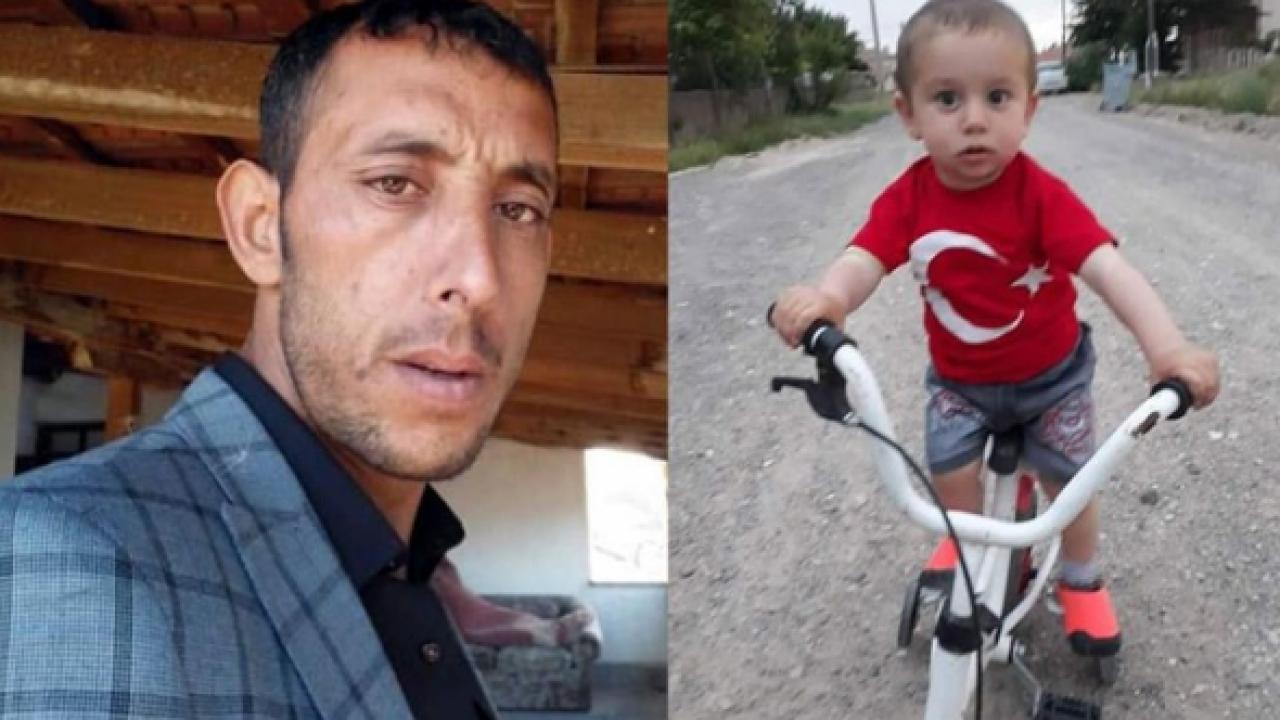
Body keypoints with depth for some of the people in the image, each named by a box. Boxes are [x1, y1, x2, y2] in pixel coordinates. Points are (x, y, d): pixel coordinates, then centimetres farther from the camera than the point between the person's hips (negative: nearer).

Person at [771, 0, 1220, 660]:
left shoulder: (1041, 195, -27)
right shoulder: (908, 199, -20)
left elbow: (1107, 267, -37)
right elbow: (864, 259, -32)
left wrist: (1167, 347, -54)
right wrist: (824, 298, -58)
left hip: (1052, 372, -1)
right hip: (958, 378, 2)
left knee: (1067, 478, 5)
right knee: (951, 472, -5)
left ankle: (1081, 580, 34)